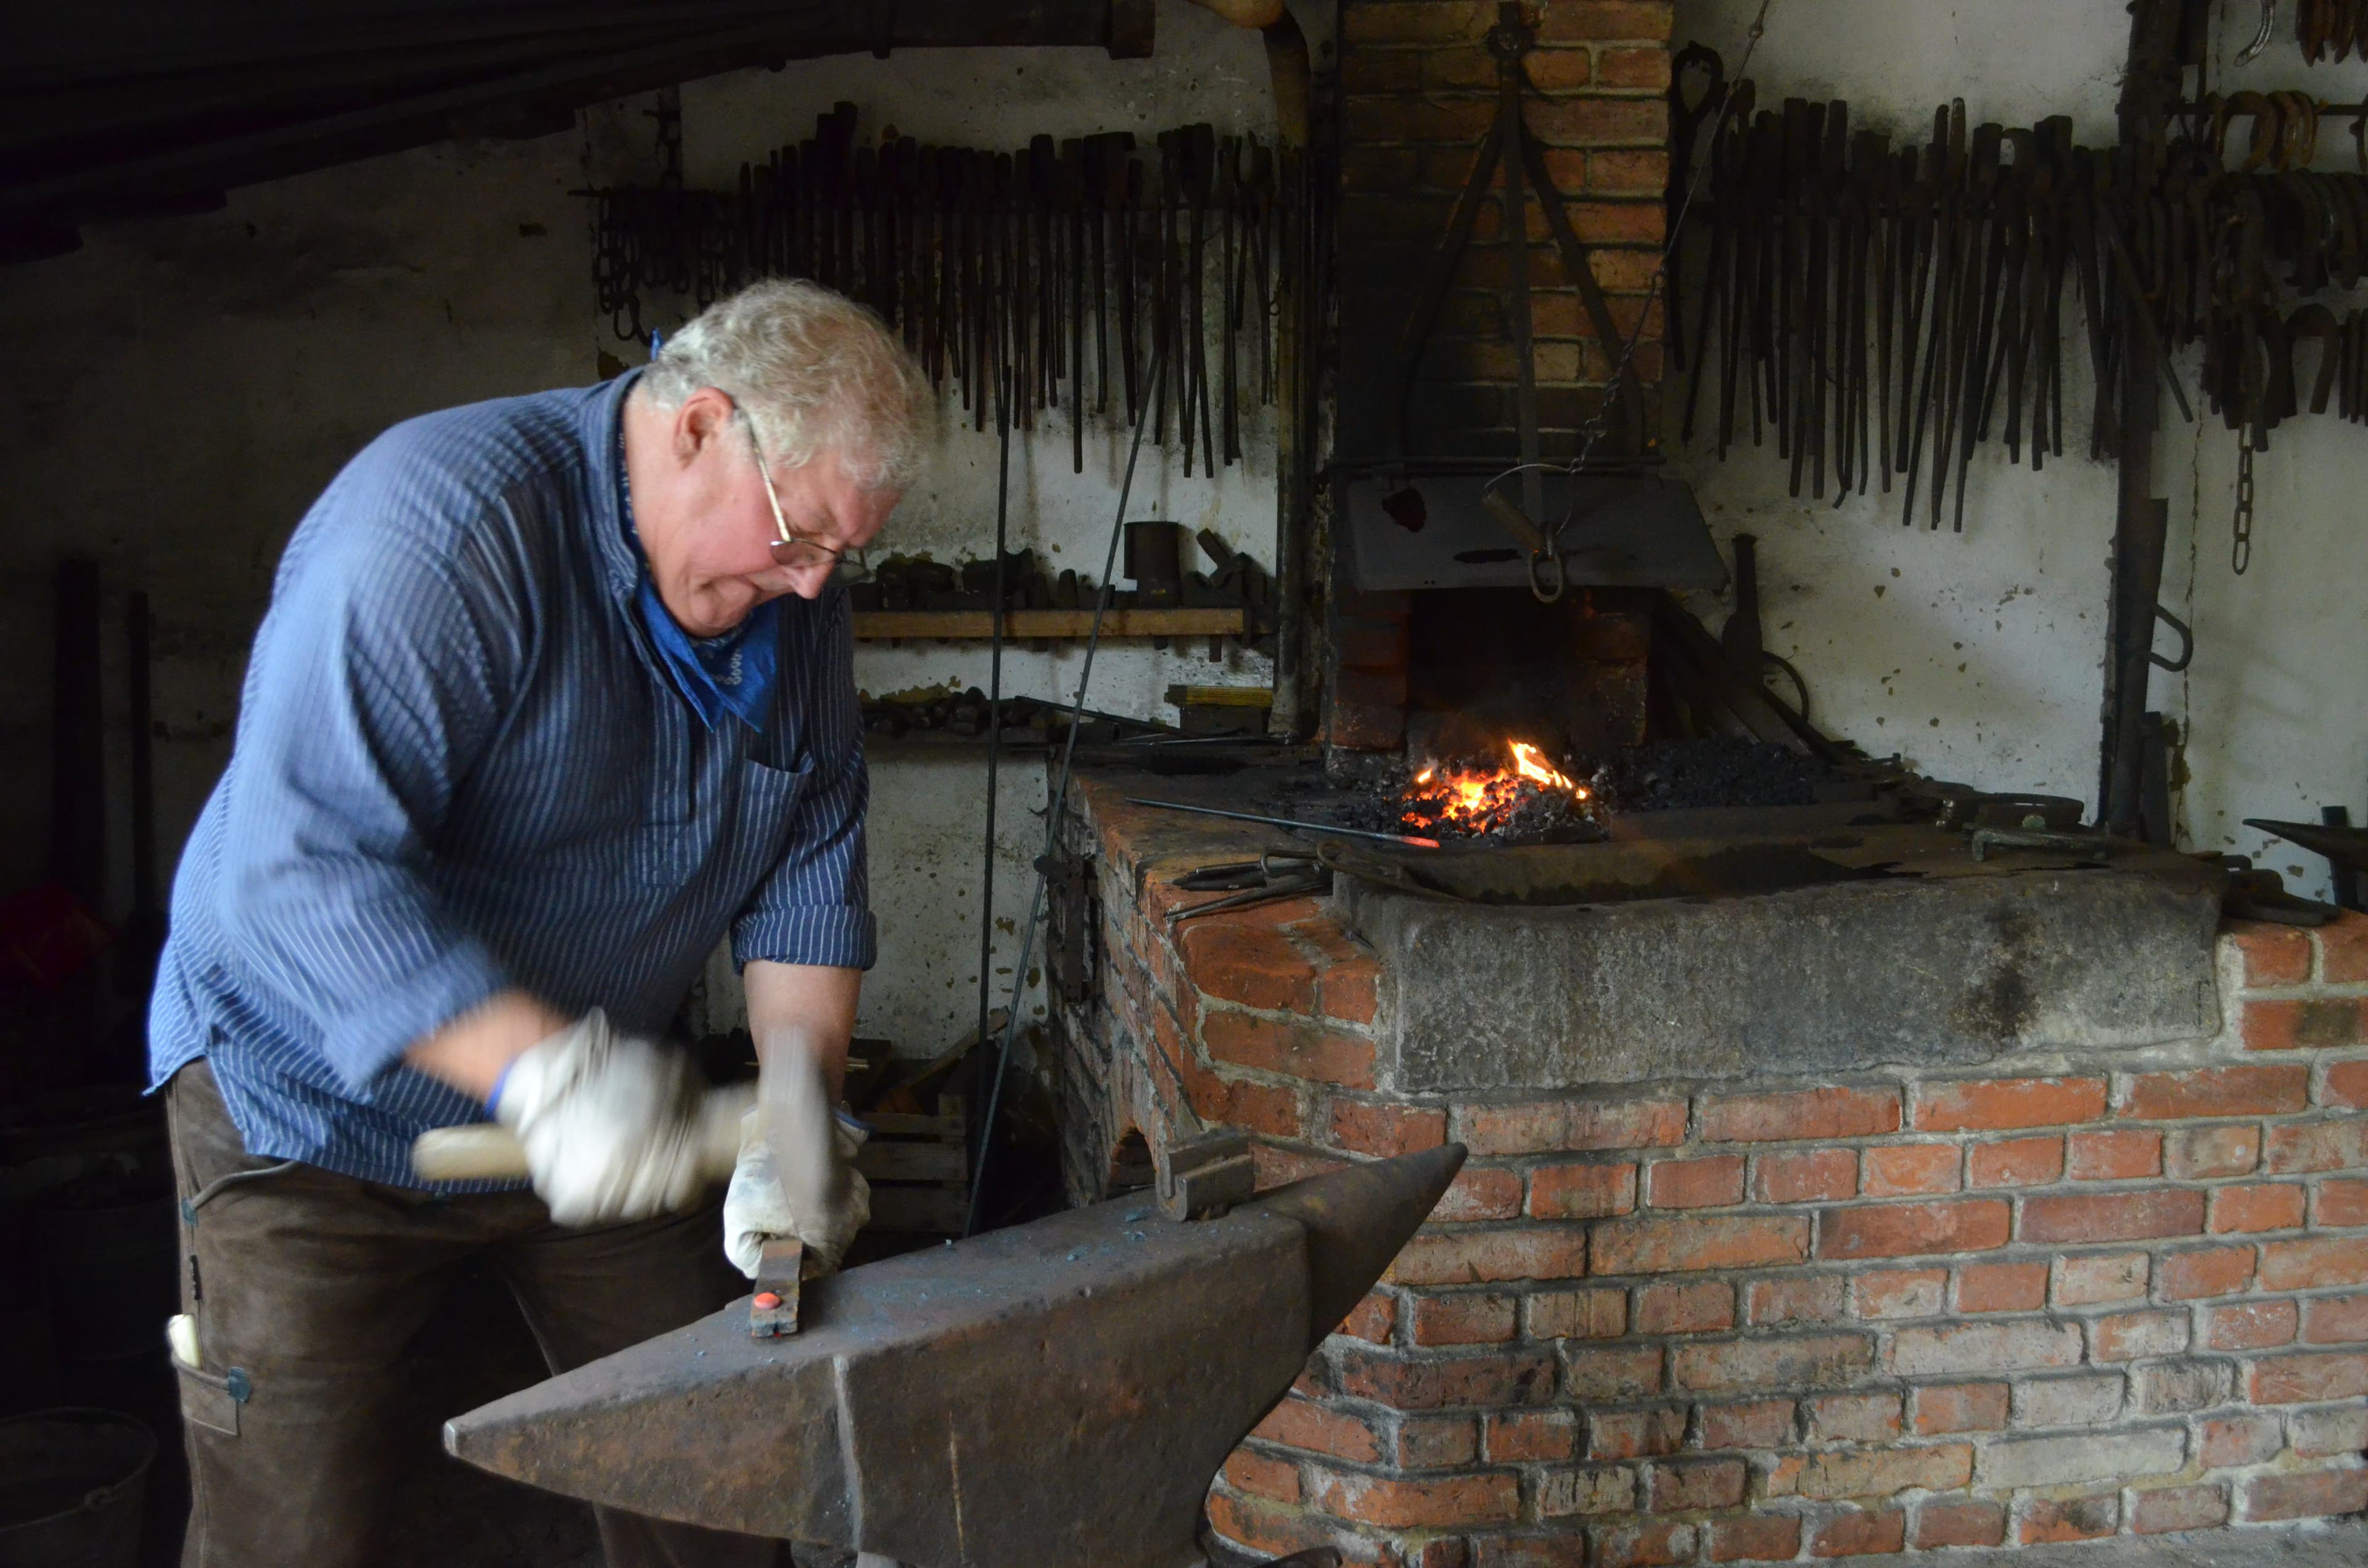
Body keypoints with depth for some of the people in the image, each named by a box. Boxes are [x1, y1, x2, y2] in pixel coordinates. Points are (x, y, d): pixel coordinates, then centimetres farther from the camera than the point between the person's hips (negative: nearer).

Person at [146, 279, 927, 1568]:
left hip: (598, 1116, 7)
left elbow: (809, 871, 1)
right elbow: (300, 862, -35)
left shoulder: (793, 598, -3)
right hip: (318, 1105, -6)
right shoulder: (443, 523, -28)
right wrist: (539, 1067, -42)